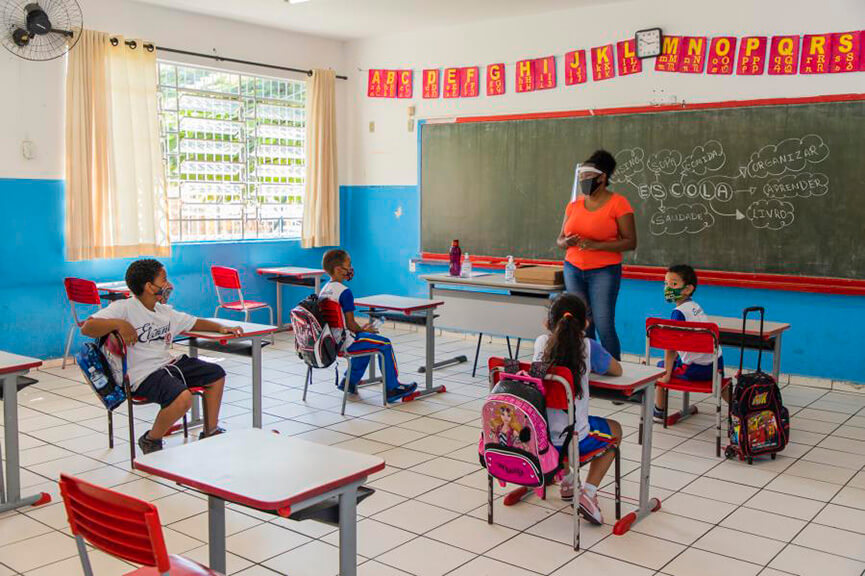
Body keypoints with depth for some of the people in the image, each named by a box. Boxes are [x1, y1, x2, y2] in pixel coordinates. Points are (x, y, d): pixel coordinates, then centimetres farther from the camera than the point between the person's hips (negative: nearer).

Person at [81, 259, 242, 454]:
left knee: (216, 374, 12)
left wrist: (220, 327, 14)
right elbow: (87, 328, -19)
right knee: (182, 397, -33)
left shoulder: (165, 312, 15)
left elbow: (194, 323, 28)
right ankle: (150, 440, -7)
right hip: (144, 374, -9)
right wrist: (118, 323, -31)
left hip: (168, 363, 9)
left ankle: (210, 432, 23)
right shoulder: (124, 308, -10)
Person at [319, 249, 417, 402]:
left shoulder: (324, 290, 9)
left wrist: (360, 329, 16)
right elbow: (350, 324, -18)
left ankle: (349, 381, 33)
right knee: (384, 344, 0)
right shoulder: (345, 292, -19)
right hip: (343, 342, -10)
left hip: (328, 340, 10)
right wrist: (363, 330, 3)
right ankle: (392, 388, 5)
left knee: (366, 341, 31)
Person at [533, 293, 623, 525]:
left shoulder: (541, 342, 1)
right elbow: (617, 371, 10)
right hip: (573, 440, -4)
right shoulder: (588, 347, -9)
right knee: (615, 430, 28)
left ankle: (568, 482, 41)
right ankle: (588, 494, 13)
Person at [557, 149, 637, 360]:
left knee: (604, 325, -8)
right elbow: (560, 239, 15)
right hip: (573, 270, 5)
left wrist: (596, 245, -19)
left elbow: (630, 241, -8)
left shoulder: (618, 203, -5)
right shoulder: (574, 203, 10)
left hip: (604, 272, -5)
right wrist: (566, 242, -10)